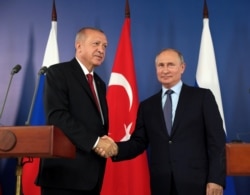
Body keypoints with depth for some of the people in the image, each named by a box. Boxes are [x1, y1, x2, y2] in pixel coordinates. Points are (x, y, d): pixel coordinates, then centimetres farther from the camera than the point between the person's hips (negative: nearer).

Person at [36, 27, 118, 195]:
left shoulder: (100, 84, 21)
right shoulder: (58, 72, -2)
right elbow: (57, 116, -16)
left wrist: (105, 143, -3)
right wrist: (94, 141, -18)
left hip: (91, 173, 7)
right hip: (65, 170, -7)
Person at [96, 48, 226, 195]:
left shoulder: (202, 97, 3)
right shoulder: (147, 106, 13)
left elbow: (216, 141, -2)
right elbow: (139, 142, 10)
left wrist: (216, 179, -11)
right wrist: (115, 148, -10)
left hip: (196, 183, -3)